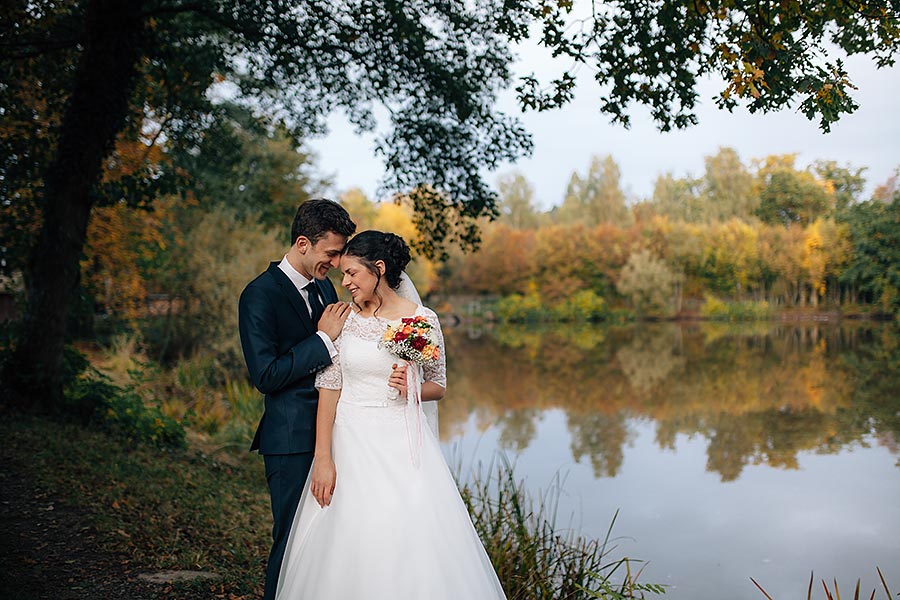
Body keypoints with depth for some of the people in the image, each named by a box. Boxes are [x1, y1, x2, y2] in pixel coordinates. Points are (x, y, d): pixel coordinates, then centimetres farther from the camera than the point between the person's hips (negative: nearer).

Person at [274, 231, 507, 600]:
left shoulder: (422, 320, -3)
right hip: (351, 442, 1)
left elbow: (439, 386, 8)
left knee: (410, 544, -1)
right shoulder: (341, 318, 1)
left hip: (403, 443, -1)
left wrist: (412, 388, -15)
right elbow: (329, 389, -2)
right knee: (349, 547, 4)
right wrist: (323, 459, -8)